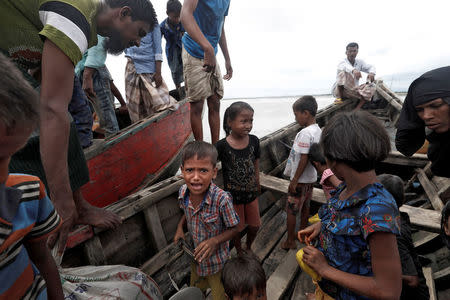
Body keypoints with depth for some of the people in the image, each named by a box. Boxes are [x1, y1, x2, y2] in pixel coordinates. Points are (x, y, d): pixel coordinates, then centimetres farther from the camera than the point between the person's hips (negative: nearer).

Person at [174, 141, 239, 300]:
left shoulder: (222, 199, -36)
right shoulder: (183, 192, -20)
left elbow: (234, 229, -20)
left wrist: (215, 241, -35)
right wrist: (180, 226, -13)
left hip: (216, 261, -4)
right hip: (194, 257, 5)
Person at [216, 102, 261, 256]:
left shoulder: (254, 141, -10)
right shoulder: (222, 146, -23)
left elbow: (256, 163, 4)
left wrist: (257, 184, 12)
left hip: (251, 192, 4)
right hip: (233, 195, -3)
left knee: (255, 226, 20)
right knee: (237, 228, 17)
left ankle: (249, 248, 52)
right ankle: (239, 252, 48)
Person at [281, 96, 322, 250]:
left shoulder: (305, 133, -25)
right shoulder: (318, 130, 4)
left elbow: (303, 159, -25)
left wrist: (294, 180, -18)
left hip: (300, 179, -9)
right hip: (311, 177, 9)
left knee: (291, 210, 5)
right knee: (305, 207, 22)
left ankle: (290, 241, 19)